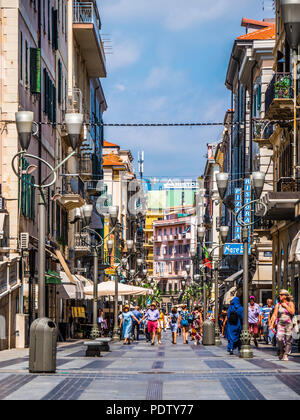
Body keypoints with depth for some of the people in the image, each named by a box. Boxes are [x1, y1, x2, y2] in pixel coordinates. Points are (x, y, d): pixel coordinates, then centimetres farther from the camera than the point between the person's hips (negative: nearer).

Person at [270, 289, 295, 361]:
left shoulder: (290, 303, 3)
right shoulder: (278, 305, 7)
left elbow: (292, 312, -11)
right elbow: (275, 315, 3)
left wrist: (286, 306, -10)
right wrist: (272, 324, -7)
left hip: (289, 324, -1)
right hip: (280, 324, 1)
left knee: (288, 340, -2)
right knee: (280, 339, -16)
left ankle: (285, 355, 8)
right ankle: (281, 351, 9)